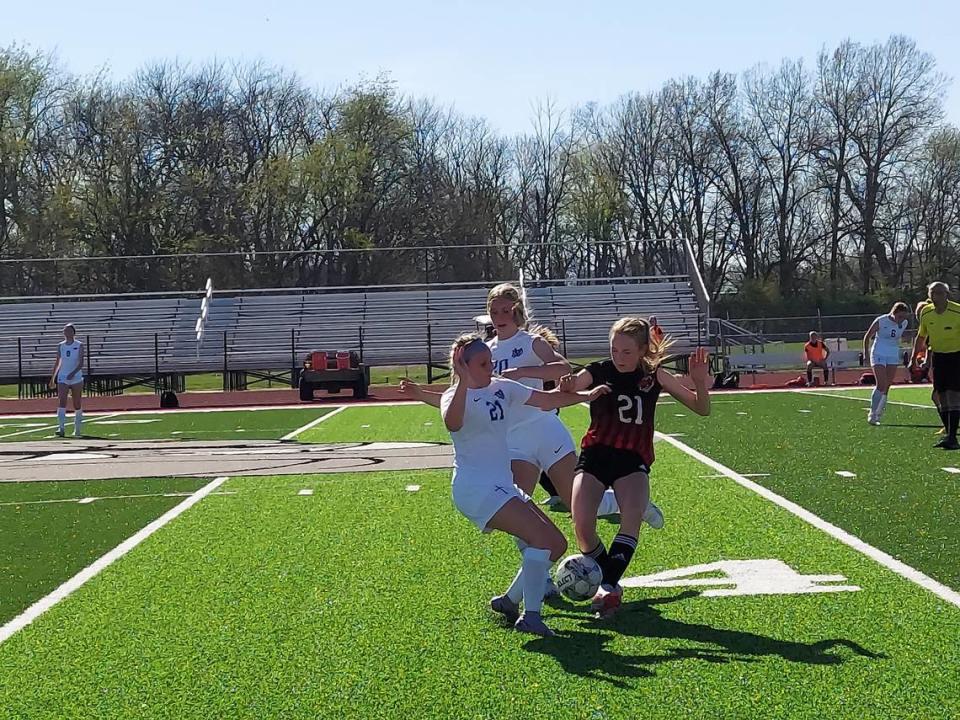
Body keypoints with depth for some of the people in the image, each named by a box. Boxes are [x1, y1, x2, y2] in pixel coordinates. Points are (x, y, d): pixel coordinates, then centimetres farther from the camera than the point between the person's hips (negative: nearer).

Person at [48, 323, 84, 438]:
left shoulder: (79, 345, -2)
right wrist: (52, 378, 17)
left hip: (76, 378, -1)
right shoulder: (60, 346, 8)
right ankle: (61, 428, -23)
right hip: (62, 378, 2)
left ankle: (77, 429, 20)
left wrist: (73, 373, -26)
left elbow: (81, 363, -11)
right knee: (62, 402, -15)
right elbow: (58, 363, 16)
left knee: (77, 405, 6)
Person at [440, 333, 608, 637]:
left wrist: (586, 396, 5)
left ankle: (509, 601, 18)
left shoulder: (502, 388, 11)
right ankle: (530, 616, -13)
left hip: (503, 486, 9)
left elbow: (548, 398, 16)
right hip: (476, 489, -9)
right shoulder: (455, 395, -11)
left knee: (556, 544, 6)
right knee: (542, 537, -21)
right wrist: (464, 382, -45)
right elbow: (452, 423, -35)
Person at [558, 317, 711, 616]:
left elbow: (701, 409, 2)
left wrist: (700, 382, -19)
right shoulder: (597, 372, -8)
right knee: (582, 527, -16)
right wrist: (565, 389, -47)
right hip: (595, 456, 0)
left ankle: (608, 585, -27)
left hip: (633, 460, 1)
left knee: (632, 517, -27)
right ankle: (610, 580, 8)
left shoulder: (655, 376, -2)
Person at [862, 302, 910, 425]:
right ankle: (872, 414, -9)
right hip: (879, 355, -5)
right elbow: (867, 337, -2)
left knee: (887, 386, 4)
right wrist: (866, 353, 2)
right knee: (881, 385, -16)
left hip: (893, 356, 5)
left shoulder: (904, 323, -1)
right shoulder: (880, 321, -15)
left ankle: (879, 413, 16)